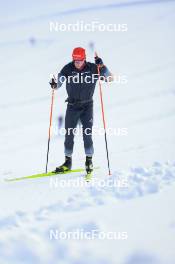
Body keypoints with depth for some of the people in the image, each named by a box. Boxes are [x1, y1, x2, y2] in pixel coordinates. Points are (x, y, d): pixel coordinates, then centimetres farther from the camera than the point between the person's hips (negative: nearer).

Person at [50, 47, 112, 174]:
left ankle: (89, 161, 5)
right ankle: (68, 162, 17)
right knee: (69, 134, 5)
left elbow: (109, 77, -12)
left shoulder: (92, 68, -11)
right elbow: (59, 81, -8)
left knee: (87, 134, -9)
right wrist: (54, 84, -31)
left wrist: (101, 65, -27)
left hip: (87, 105, -2)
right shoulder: (68, 69, -9)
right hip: (72, 105, 2)